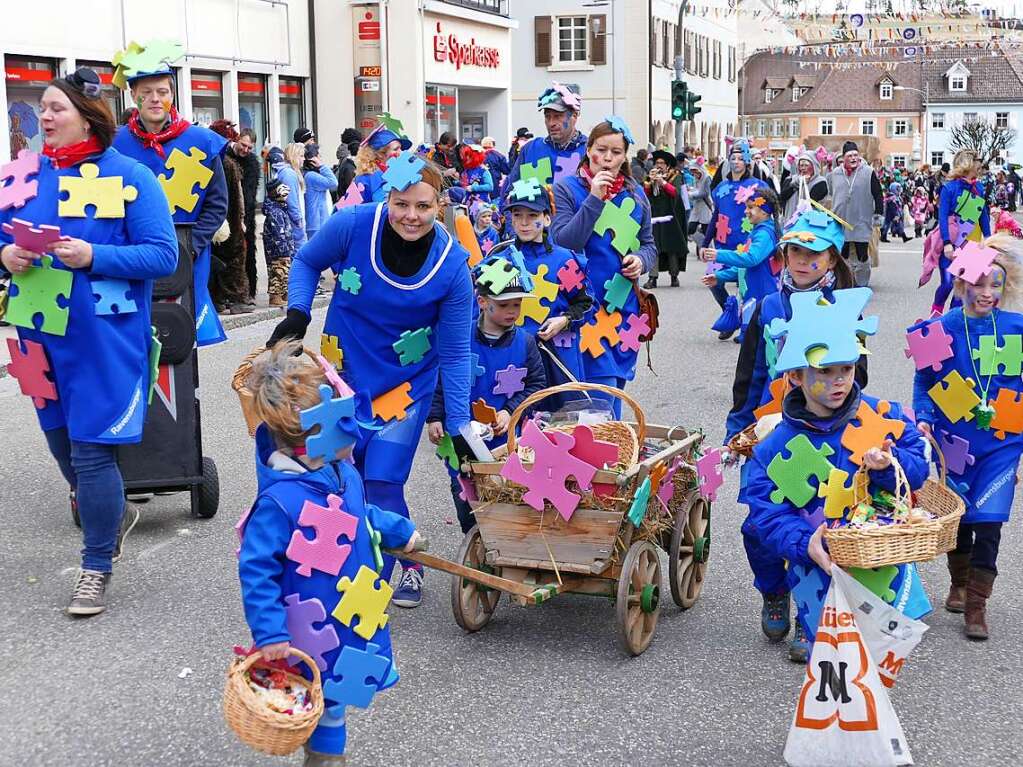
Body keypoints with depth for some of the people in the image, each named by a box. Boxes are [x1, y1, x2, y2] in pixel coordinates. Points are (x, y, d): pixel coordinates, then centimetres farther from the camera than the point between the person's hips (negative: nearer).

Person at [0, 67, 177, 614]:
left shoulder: (129, 176, -8)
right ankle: (113, 514, 44)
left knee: (91, 450, -5)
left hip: (104, 339, -6)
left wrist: (93, 256, -24)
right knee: (61, 441, 17)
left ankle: (97, 568, 11)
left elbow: (163, 256, -12)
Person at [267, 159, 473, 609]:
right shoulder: (352, 225, -21)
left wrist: (457, 425, -14)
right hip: (344, 370, 2)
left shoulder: (452, 265, -21)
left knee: (381, 484, -10)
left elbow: (454, 353, -12)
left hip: (406, 381, -2)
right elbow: (307, 262, 2)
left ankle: (409, 566, 16)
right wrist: (297, 314, -14)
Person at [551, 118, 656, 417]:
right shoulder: (567, 189, -3)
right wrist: (594, 199, -19)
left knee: (616, 389, 13)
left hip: (625, 302, 5)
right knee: (601, 389, -12)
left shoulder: (636, 194, 11)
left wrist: (641, 260, -5)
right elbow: (562, 243, -14)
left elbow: (649, 244, 18)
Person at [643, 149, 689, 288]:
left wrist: (662, 182, -20)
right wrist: (650, 181, -12)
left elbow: (675, 192, -11)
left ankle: (674, 275, 13)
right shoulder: (650, 177, 14)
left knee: (672, 248, 2)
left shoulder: (675, 177, 6)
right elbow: (644, 192, 2)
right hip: (653, 216, 1)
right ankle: (652, 277, -12)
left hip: (670, 217, -1)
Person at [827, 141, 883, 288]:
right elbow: (829, 194, 17)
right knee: (841, 255, 9)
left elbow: (878, 195, 0)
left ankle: (862, 284, 15)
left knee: (862, 256, 3)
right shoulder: (835, 174, 4)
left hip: (861, 224, -3)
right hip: (840, 222, 3)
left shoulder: (868, 173, -4)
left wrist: (878, 214, -3)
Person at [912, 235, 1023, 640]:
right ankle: (959, 583, 40)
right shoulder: (942, 328, -8)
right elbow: (924, 382, 3)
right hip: (954, 443, 1)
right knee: (958, 519, 15)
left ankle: (977, 603, 9)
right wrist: (923, 420, -11)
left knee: (988, 525, -6)